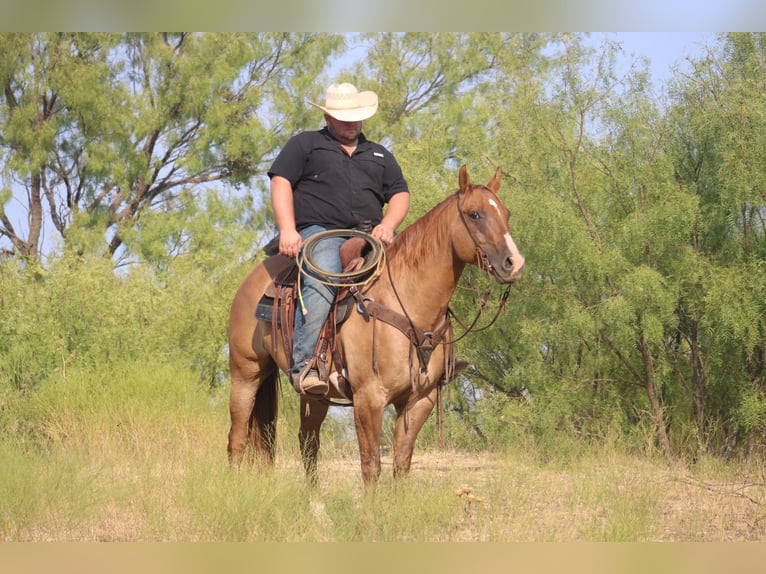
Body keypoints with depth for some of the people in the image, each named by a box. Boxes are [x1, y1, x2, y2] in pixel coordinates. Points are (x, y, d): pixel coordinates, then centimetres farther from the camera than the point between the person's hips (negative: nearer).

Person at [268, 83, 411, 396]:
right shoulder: (305, 144, 18)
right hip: (318, 232, -4)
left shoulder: (380, 155, 30)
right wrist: (287, 230, -11)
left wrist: (387, 224, -3)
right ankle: (303, 364, -39)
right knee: (322, 281, -36)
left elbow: (400, 194, 20)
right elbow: (281, 182, 6)